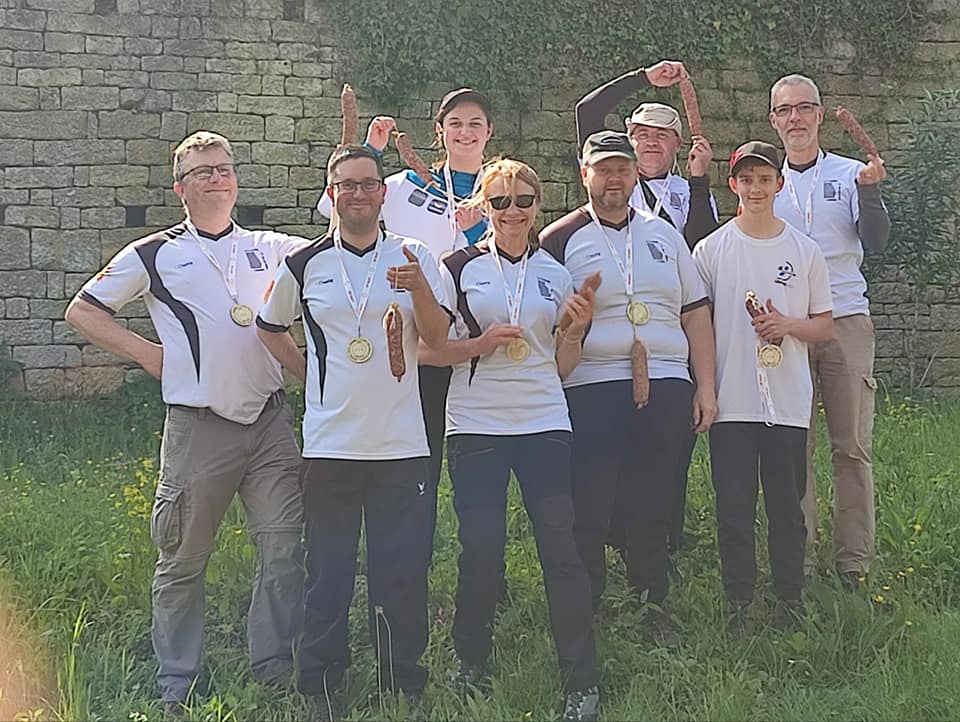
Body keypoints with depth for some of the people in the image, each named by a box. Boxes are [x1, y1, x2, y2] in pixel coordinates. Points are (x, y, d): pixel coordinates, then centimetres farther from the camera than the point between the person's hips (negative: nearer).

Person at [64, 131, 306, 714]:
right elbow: (82, 311, 9)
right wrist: (146, 352, 0)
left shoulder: (269, 248, 11)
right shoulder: (155, 255, 4)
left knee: (285, 548, 2)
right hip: (198, 425, -2)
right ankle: (177, 682, 18)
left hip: (270, 419, 3)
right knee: (184, 558, 5)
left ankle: (277, 669, 16)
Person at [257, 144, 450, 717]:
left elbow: (437, 337, -4)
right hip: (330, 447, 0)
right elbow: (270, 328, 19)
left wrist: (418, 288, -21)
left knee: (403, 575, 3)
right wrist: (311, 374, 9)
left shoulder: (414, 257, 4)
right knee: (328, 574, 5)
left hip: (401, 446, 0)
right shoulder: (304, 265, 4)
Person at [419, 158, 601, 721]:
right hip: (476, 426, -1)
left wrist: (576, 328, -5)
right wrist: (482, 343, -13)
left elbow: (562, 365, 13)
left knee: (561, 547, -6)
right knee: (481, 549, 0)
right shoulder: (460, 268, 4)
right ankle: (472, 664, 22)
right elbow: (431, 348, 3)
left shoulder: (555, 274, 11)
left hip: (545, 424, 1)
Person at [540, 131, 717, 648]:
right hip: (591, 392, -3)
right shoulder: (561, 241, 3)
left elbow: (695, 312, 16)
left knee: (653, 508, 9)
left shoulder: (663, 235, 16)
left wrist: (706, 387, 9)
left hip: (666, 390, 4)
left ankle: (652, 607, 22)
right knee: (588, 510, -2)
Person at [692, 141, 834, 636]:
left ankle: (790, 600, 18)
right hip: (731, 402, -1)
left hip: (789, 402, 1)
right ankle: (738, 603, 13)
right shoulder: (711, 249, 4)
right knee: (734, 506, 3)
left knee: (788, 505, 6)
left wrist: (788, 325, -10)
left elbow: (825, 327, 11)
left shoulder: (805, 252, 6)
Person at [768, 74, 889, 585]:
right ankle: (799, 562, 6)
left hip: (846, 320, -1)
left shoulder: (851, 174, 8)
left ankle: (855, 564, 5)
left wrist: (869, 192, -17)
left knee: (853, 447, -1)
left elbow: (875, 243, -4)